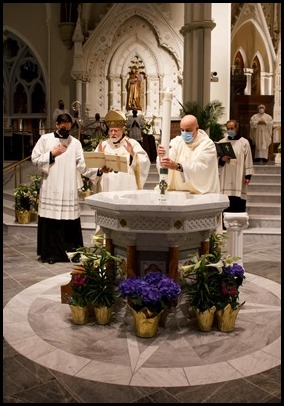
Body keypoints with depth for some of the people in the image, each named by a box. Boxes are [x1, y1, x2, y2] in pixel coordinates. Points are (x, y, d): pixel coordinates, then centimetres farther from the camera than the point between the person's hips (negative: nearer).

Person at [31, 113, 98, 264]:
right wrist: (52, 154, -7)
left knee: (70, 221, 0)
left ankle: (70, 251, 11)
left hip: (69, 189, 1)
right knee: (50, 221, -1)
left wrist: (97, 170, -15)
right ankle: (50, 252, 10)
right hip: (50, 188, -1)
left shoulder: (75, 142, 8)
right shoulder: (45, 139, 5)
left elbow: (82, 166, 0)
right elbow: (35, 159, 2)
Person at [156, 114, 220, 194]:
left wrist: (177, 166, -38)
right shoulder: (176, 141, 5)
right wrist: (161, 157, -32)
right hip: (177, 191, 4)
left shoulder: (207, 144, -6)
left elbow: (200, 168, -23)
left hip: (201, 193, -3)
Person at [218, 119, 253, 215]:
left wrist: (248, 176, -5)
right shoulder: (221, 142, 10)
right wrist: (222, 159, -13)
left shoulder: (244, 142, 4)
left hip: (239, 180, -1)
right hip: (225, 180, 2)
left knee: (238, 205, -3)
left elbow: (248, 160, 2)